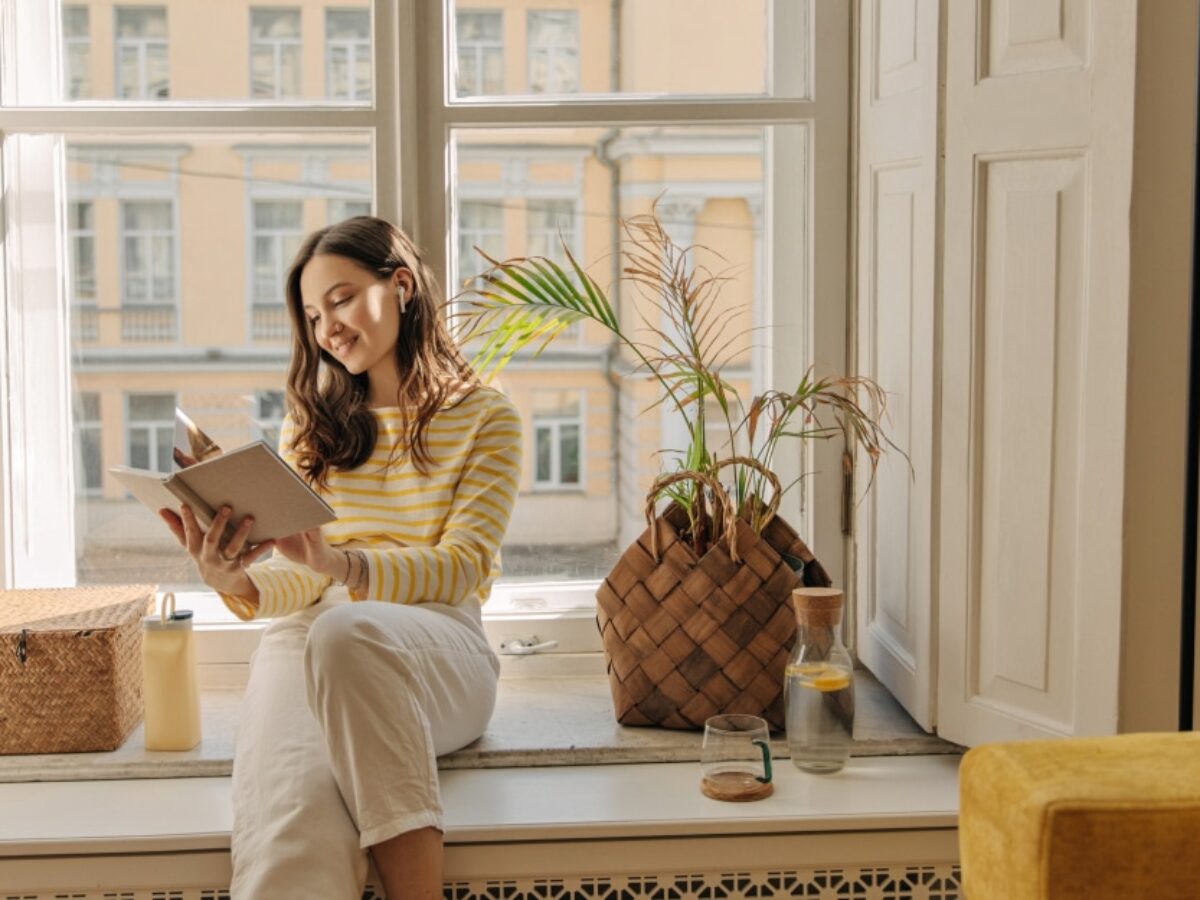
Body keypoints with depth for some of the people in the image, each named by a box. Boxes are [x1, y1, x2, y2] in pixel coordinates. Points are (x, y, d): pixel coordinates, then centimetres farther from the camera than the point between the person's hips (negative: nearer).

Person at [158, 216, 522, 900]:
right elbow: (298, 576, 11)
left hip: (439, 646, -2)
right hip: (309, 636, 2)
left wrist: (342, 564, -21)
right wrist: (238, 584, -15)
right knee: (290, 807, -35)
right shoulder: (314, 425, 20)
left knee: (348, 633, -41)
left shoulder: (484, 417, 9)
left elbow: (463, 569, -2)